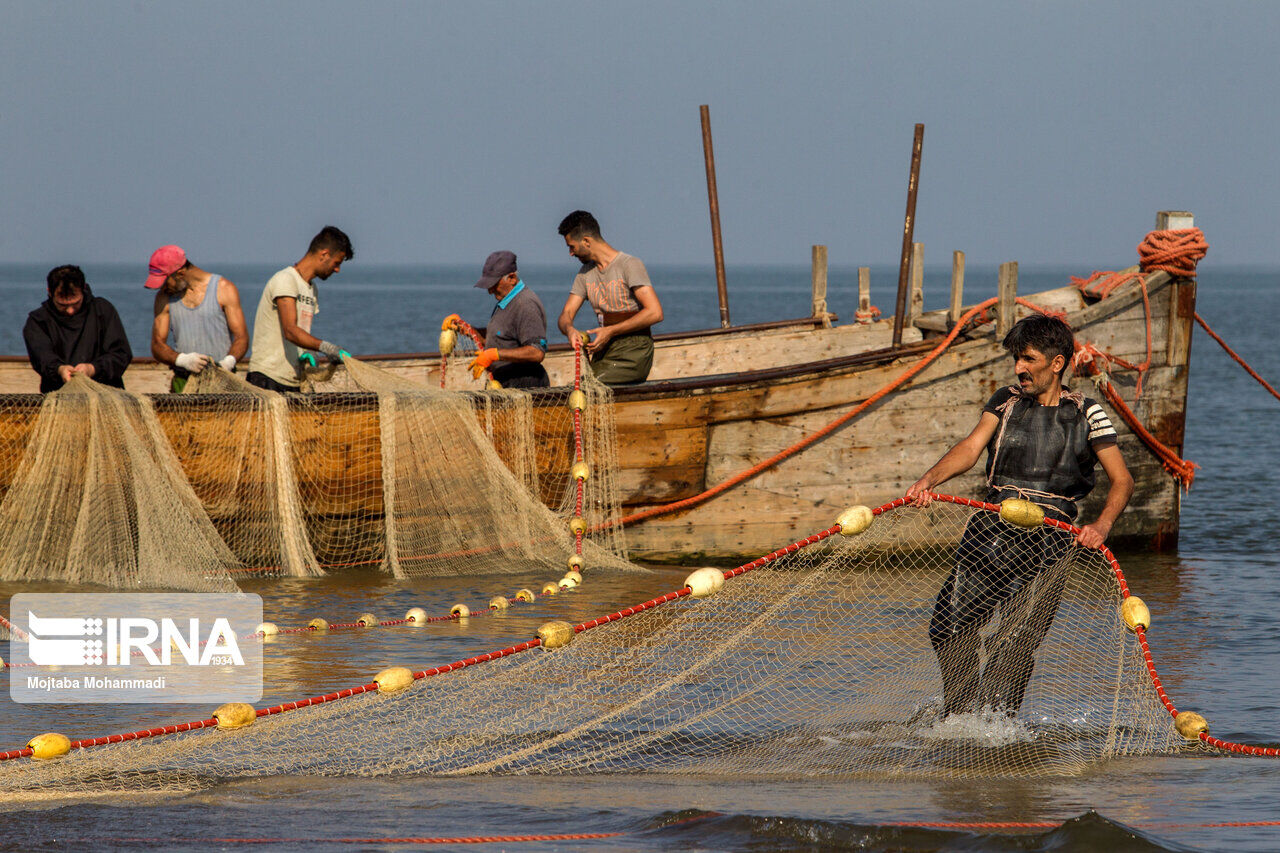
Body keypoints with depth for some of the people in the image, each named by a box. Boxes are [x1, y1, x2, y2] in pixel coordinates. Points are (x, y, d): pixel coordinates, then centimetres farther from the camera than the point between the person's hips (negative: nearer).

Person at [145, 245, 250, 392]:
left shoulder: (224, 290, 2)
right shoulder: (164, 298, 11)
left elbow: (241, 338, 0)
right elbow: (157, 346, 5)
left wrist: (228, 361, -22)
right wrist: (183, 360, -16)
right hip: (183, 384, 3)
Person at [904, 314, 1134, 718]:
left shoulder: (1085, 414, 6)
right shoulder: (1006, 402, 15)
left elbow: (1122, 480, 3)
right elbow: (971, 448, 2)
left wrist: (1100, 526, -16)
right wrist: (928, 481, -18)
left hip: (1048, 537, -3)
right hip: (991, 529, 3)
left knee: (1017, 640, -14)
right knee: (950, 627, -3)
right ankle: (958, 717, 13)